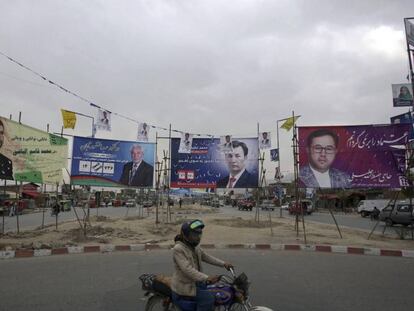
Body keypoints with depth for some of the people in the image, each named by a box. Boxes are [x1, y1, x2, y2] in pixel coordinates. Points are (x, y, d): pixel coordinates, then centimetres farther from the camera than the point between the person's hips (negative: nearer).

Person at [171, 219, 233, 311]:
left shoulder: (194, 246, 4)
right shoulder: (178, 249, -24)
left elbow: (206, 257, 11)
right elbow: (187, 269, -33)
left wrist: (223, 263, 2)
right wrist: (206, 278, -42)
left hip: (195, 282, 9)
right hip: (184, 286, -9)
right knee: (208, 299, -19)